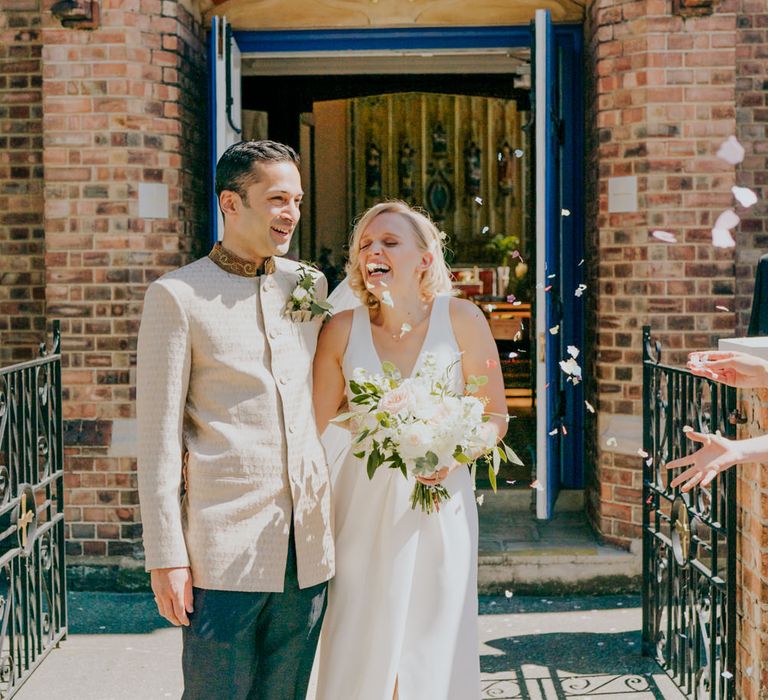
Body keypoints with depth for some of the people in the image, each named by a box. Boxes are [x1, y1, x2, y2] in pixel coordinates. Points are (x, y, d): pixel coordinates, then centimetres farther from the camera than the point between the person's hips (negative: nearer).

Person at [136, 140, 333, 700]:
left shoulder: (309, 284, 11)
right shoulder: (177, 296, -5)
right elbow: (158, 437, -7)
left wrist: (334, 513, 13)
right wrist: (166, 557, -10)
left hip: (308, 543, 5)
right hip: (224, 547, -5)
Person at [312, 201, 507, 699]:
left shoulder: (462, 320, -6)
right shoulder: (343, 330, -4)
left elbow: (495, 416, 0)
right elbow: (316, 425, 2)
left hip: (440, 505, -1)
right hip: (364, 505, 1)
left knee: (435, 646, 7)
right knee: (360, 653, 5)